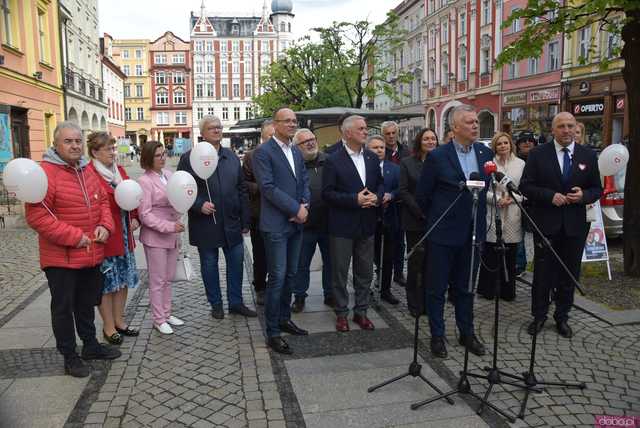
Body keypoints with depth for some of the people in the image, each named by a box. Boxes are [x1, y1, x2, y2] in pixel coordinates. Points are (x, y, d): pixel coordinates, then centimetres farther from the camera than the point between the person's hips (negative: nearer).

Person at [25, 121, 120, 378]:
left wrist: (105, 225, -5)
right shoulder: (45, 172, -16)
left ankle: (90, 345, 38)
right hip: (61, 258, -7)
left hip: (92, 255, 7)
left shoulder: (87, 171, 7)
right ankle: (69, 356, 23)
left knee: (87, 304, 21)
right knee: (63, 307, 9)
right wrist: (73, 237, -22)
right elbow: (36, 215, -21)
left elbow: (103, 202, 15)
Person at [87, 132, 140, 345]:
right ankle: (108, 326, 20)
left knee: (123, 280, 16)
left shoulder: (119, 170, 10)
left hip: (124, 236, 8)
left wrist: (134, 218, 5)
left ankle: (119, 321, 31)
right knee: (106, 282, 5)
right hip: (104, 238, -8)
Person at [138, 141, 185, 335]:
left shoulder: (168, 174, 5)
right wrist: (168, 226, -22)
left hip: (172, 236, 6)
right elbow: (145, 214, -16)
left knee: (168, 278, 15)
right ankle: (159, 320, 17)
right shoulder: (144, 181, -13)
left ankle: (166, 313, 28)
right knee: (157, 280, 5)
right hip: (155, 237, -6)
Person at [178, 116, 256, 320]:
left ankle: (235, 303, 25)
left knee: (236, 262, 9)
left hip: (232, 223, 4)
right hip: (205, 224, -3)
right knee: (209, 264, 10)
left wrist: (245, 221, 7)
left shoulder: (232, 156, 8)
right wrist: (199, 205, -20)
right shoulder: (189, 158, -4)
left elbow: (242, 190, 9)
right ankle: (216, 304, 26)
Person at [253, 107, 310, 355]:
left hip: (296, 223, 7)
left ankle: (284, 319, 29)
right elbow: (268, 187, -17)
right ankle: (272, 333, 5)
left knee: (291, 275, 14)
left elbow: (304, 181, 14)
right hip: (276, 225, -7)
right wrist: (296, 208, -16)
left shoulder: (296, 152, 15)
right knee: (277, 278, -5)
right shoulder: (263, 152, -9)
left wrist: (304, 205, -5)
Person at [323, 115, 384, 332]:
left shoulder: (373, 158, 7)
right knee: (339, 272, 7)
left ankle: (361, 311, 28)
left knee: (365, 272, 13)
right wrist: (355, 199, -21)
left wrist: (377, 197, -9)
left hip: (367, 225, 5)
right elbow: (327, 193, -12)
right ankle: (341, 313, 22)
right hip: (342, 226, -5)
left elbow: (381, 184, 14)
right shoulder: (333, 161, -9)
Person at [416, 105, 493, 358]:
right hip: (443, 233, -4)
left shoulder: (485, 154, 4)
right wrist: (436, 219, 7)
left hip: (473, 232, 4)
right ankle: (437, 336, 20)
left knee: (466, 287, 16)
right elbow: (422, 195, -2)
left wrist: (478, 218, 11)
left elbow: (487, 188, 15)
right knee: (437, 288, 6)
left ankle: (467, 333, 29)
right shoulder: (437, 157, -10)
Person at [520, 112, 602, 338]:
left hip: (575, 225, 2)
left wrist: (584, 196, -13)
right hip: (546, 223, -2)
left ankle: (562, 317, 26)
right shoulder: (538, 154, -2)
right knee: (543, 272, 7)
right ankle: (539, 315, 22)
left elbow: (597, 189, 8)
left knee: (569, 274, 11)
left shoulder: (588, 155, 4)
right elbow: (525, 186, -4)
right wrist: (550, 196, -18)